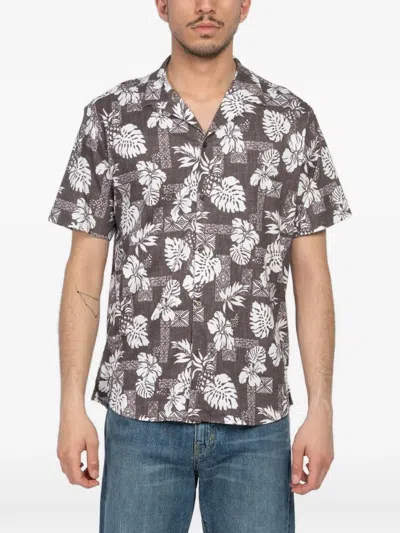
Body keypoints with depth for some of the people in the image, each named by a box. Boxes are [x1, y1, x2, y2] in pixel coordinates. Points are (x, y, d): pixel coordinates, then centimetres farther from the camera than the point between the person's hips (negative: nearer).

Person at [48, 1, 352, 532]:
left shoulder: (292, 120, 1)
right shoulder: (110, 117, 1)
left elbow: (312, 274, 3)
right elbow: (84, 272, 3)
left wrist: (321, 409, -1)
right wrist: (72, 407, -2)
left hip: (257, 420, 1)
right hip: (140, 413, 0)